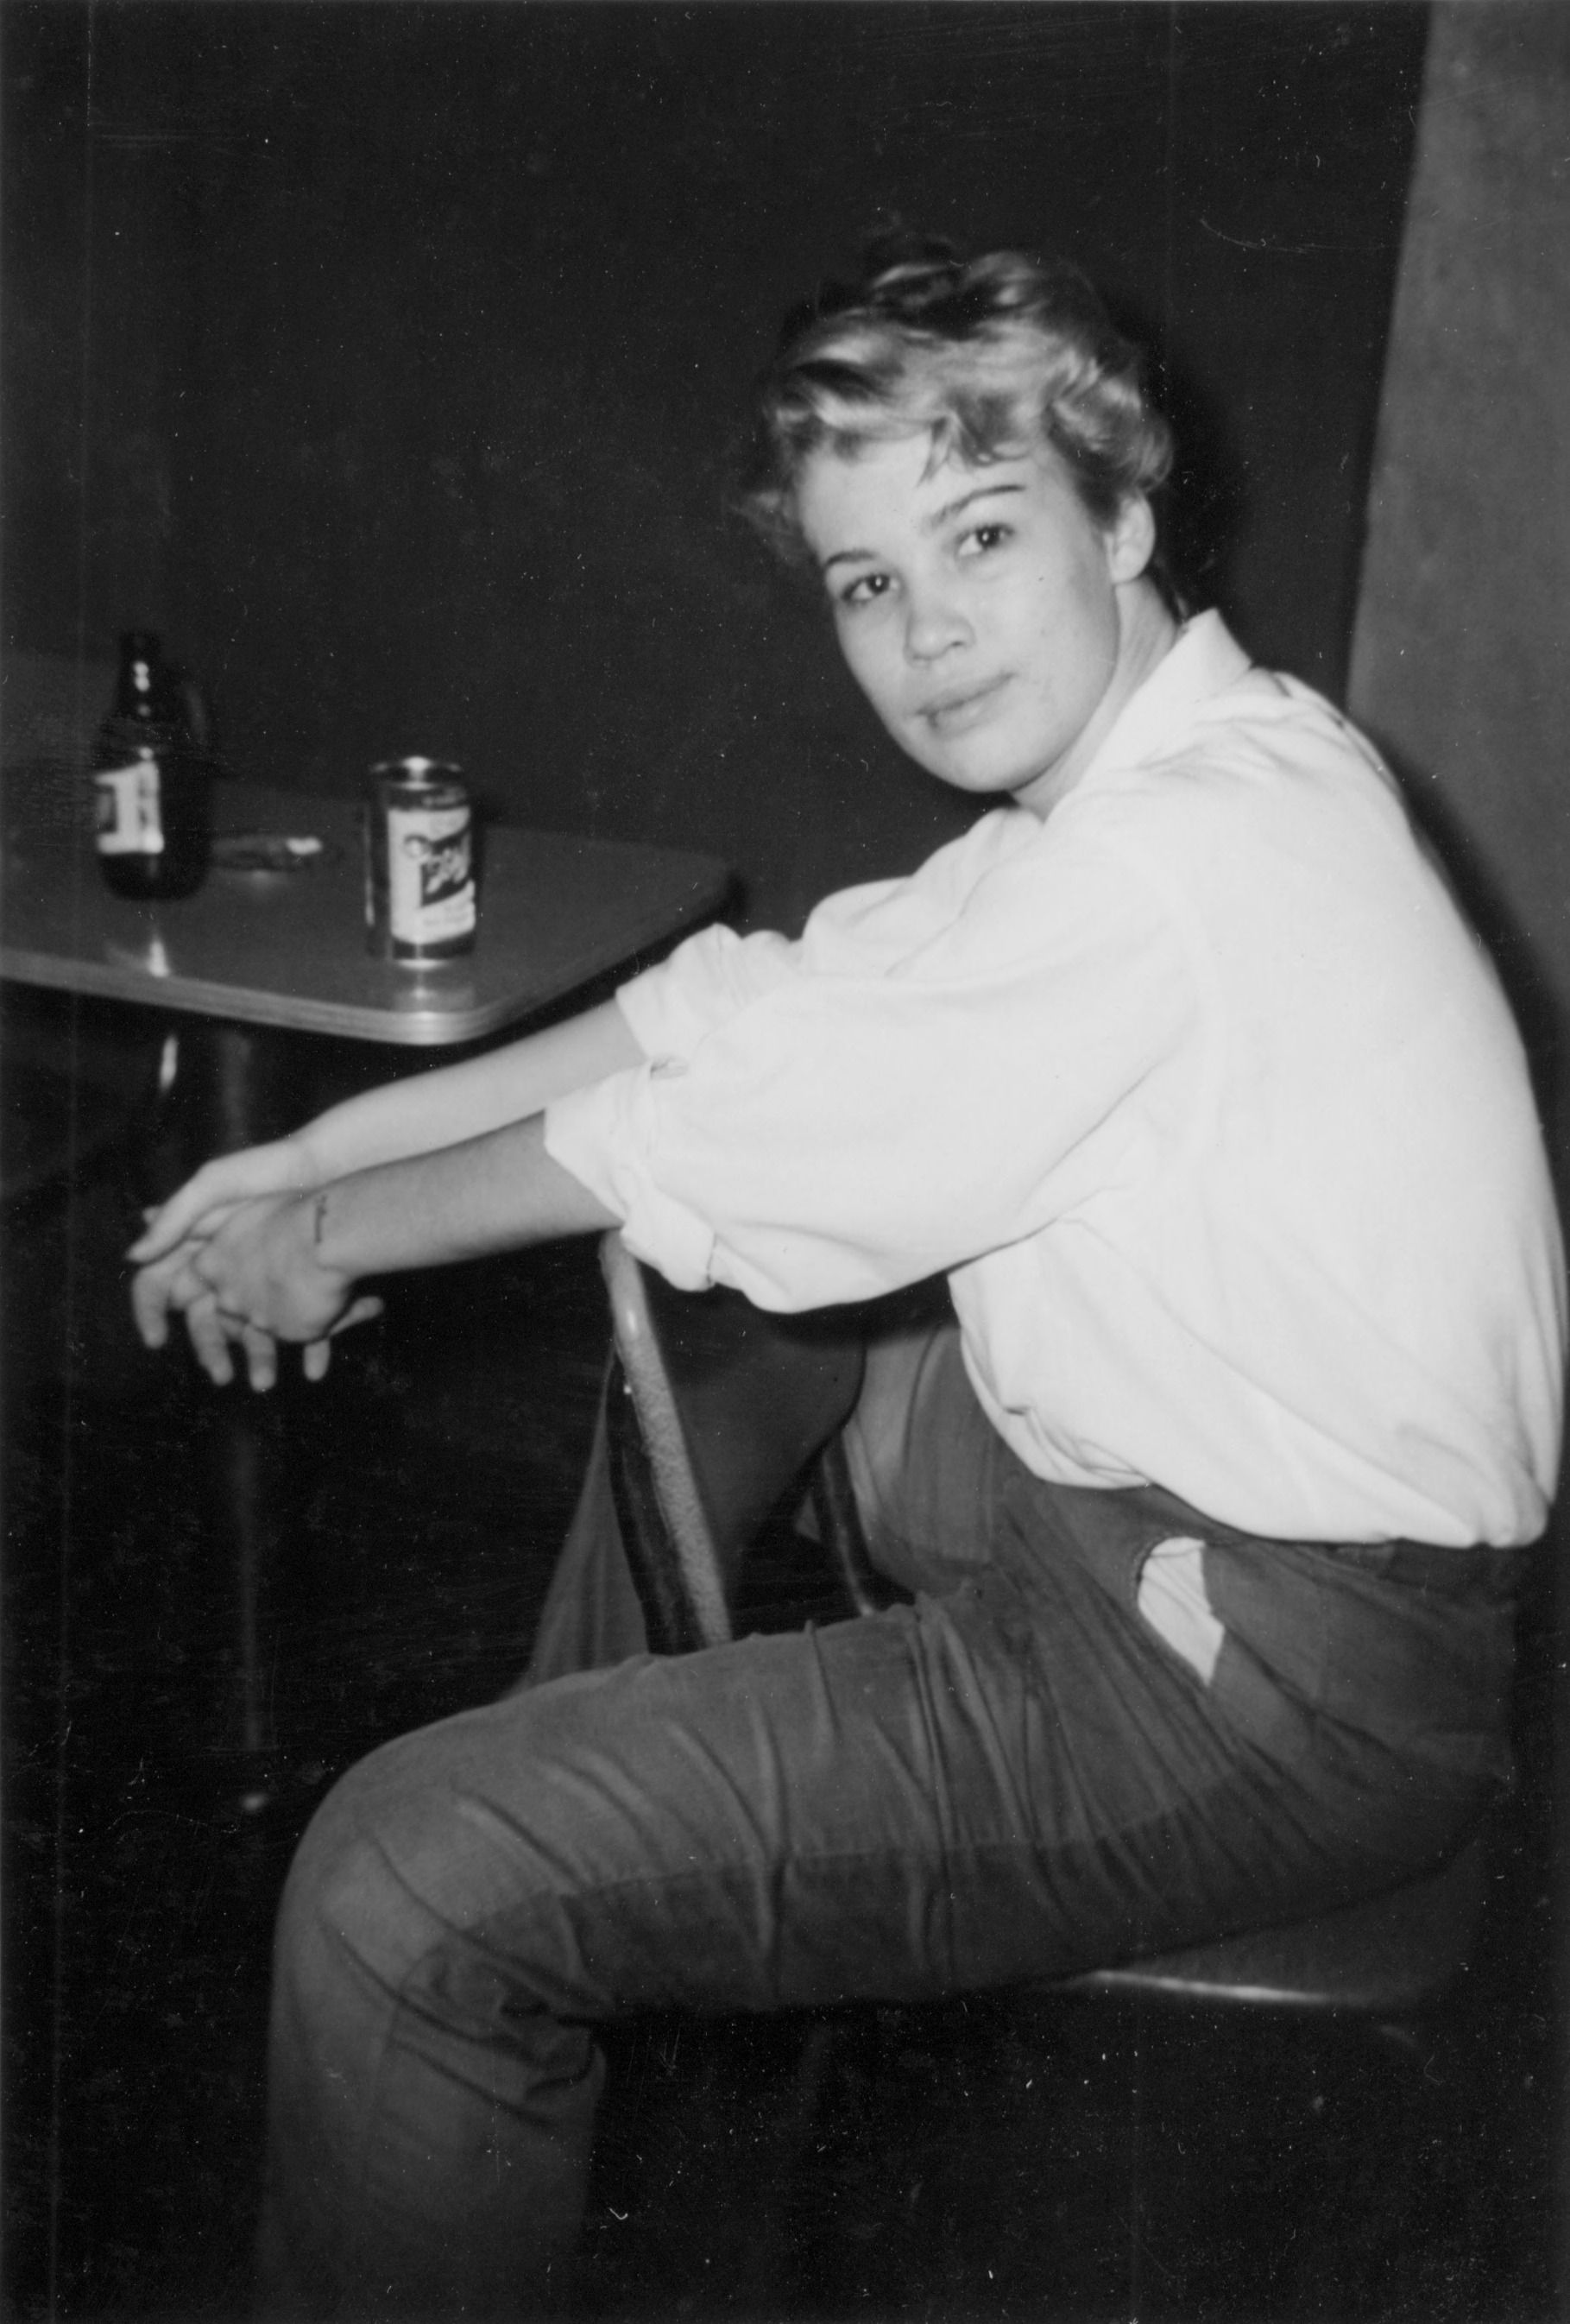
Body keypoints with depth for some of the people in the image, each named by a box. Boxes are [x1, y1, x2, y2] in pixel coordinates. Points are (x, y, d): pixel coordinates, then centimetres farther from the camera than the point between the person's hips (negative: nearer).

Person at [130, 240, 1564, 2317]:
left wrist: (329, 1244, -1)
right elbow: (751, 1007, 8)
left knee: (402, 1889, -18)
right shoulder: (1155, 769, 8)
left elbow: (727, 1141, -17)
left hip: (1269, 1686, -11)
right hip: (1131, 1472, 11)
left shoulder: (1176, 862, -24)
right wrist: (322, 1149, 5)